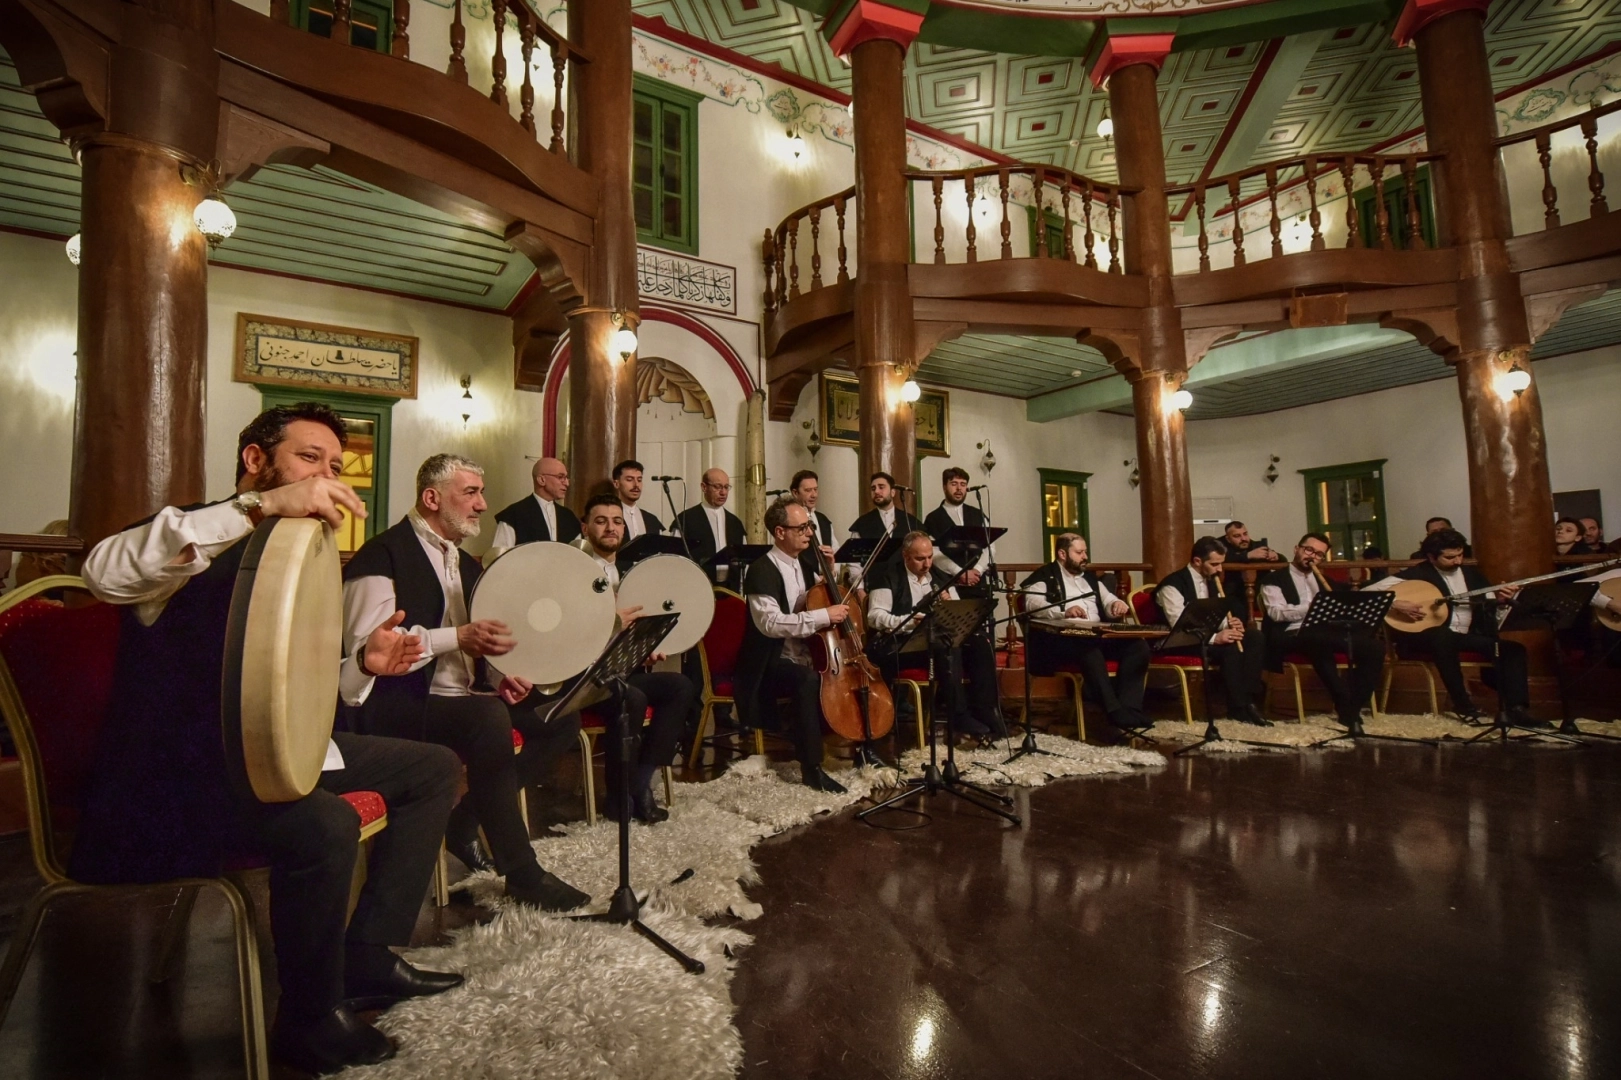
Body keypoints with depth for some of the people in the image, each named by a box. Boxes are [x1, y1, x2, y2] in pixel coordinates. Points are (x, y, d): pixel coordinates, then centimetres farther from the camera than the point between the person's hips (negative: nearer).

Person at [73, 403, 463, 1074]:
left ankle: (366, 956, 9)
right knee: (326, 824, -36)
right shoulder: (200, 549, -11)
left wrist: (363, 661, -1)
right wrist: (262, 505, -41)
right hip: (181, 768, -9)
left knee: (434, 767, 6)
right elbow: (107, 572, -36)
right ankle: (308, 1020, -8)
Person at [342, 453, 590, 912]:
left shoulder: (464, 564, 18)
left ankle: (466, 823, 3)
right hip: (397, 702, -9)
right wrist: (458, 637, -27)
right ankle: (521, 871, -22)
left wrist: (500, 676, 4)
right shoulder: (384, 555, -9)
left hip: (463, 697, 9)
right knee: (489, 717, -35)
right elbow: (367, 647, -20)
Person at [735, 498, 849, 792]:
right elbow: (770, 623, -29)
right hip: (771, 665, -9)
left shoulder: (802, 565, 11)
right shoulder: (762, 570, -15)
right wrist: (824, 615, -30)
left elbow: (818, 600, 25)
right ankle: (812, 768, -24)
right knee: (808, 681, -36)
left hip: (803, 658, 9)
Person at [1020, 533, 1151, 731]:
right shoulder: (1044, 577, 6)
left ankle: (1129, 708, -24)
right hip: (1062, 639, -7)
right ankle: (1115, 713, -38)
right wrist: (1064, 612, -29)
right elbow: (1033, 604, -13)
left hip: (1098, 636, 7)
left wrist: (1117, 605, -4)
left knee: (1137, 646, -18)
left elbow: (1108, 601, 22)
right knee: (1090, 649, -38)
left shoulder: (1090, 577, 28)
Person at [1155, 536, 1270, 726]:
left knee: (1255, 645, -15)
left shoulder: (1212, 581, 11)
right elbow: (1178, 626, -23)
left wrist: (1231, 624, -9)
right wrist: (1215, 638, -33)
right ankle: (1238, 707, -19)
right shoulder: (1173, 584, -15)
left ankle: (1249, 702, -16)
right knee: (1230, 649, -31)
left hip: (1208, 638, 8)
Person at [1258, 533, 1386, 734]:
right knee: (1319, 640, -40)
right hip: (1292, 636, -6)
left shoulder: (1322, 580, 28)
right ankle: (1346, 706, -31)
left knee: (1374, 645, -19)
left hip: (1327, 634, 6)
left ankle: (1354, 707, -14)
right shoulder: (1274, 579, 7)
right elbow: (1277, 612, -9)